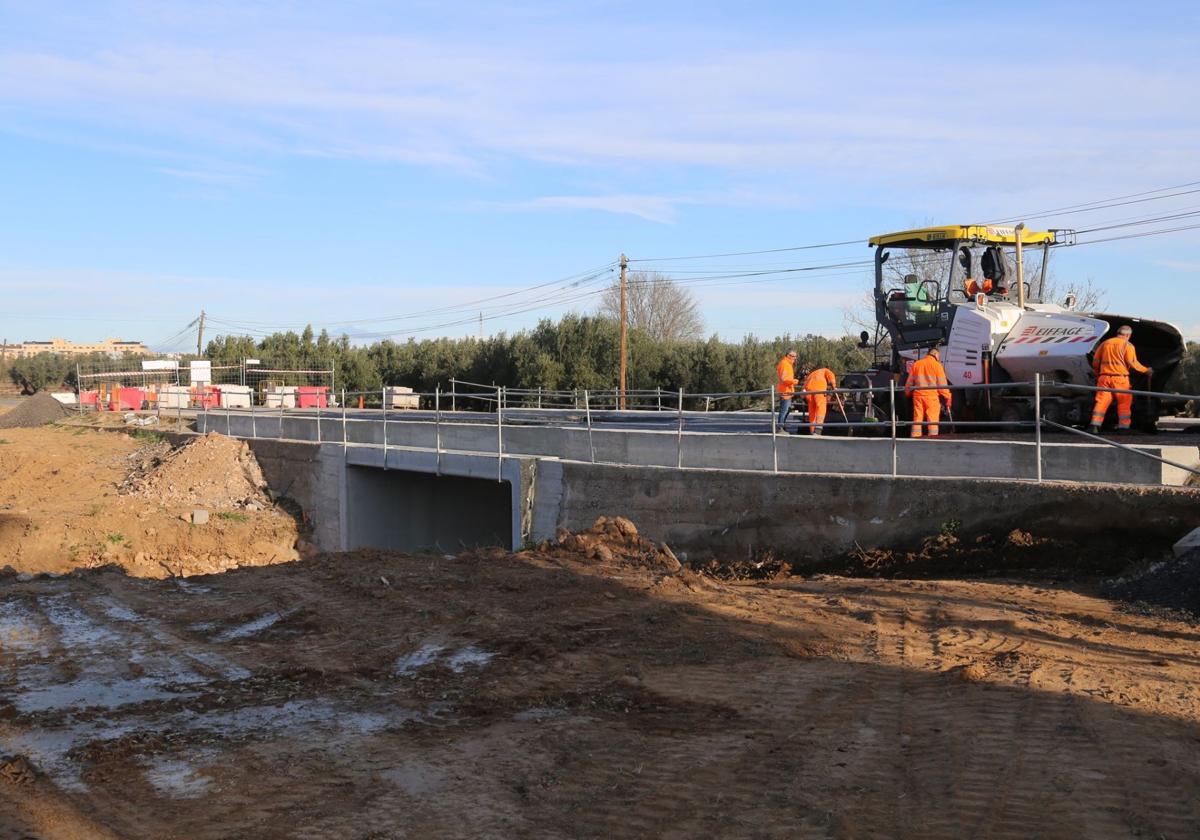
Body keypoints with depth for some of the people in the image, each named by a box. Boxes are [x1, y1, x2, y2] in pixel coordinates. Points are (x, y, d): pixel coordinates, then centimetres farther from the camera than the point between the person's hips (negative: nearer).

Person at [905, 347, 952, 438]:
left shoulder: (916, 364, 11)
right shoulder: (937, 365, -1)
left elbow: (909, 381, 15)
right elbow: (942, 384, -5)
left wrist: (907, 393, 27)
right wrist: (948, 397, -1)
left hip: (918, 395, 4)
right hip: (932, 395, -4)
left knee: (917, 418, 7)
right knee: (933, 419, -2)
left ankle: (915, 437, 6)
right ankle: (933, 436, -6)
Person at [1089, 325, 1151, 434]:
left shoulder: (1105, 343, 15)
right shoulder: (1127, 345, 1)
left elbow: (1095, 361, 15)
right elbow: (1132, 363, -6)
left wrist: (1097, 374, 29)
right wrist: (1146, 370, 7)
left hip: (1104, 377, 4)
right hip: (1119, 378, -4)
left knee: (1101, 401, 1)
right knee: (1124, 403, 7)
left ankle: (1095, 425, -10)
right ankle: (1123, 427, 7)